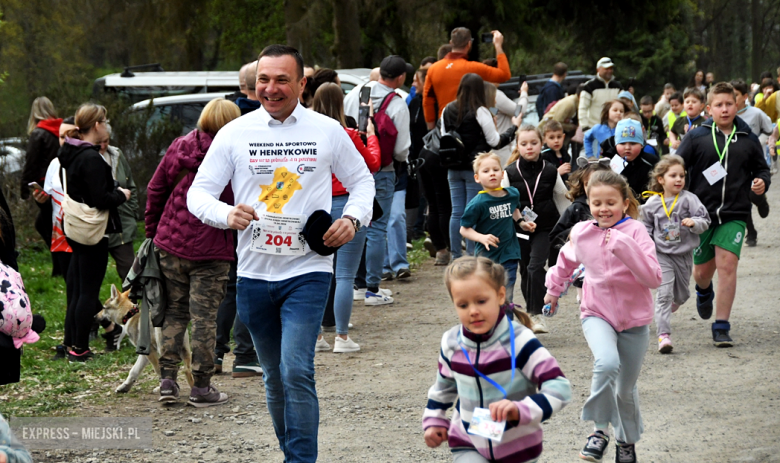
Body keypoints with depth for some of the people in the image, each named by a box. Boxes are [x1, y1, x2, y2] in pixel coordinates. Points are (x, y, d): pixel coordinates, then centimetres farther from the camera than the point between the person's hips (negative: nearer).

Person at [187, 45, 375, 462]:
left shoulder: (328, 131, 2)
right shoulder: (235, 133, 2)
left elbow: (362, 180, 15)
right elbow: (198, 193, 1)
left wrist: (353, 218, -6)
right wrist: (227, 215, -20)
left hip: (307, 272, -2)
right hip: (254, 273, 3)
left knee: (296, 372, -17)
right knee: (275, 378, 14)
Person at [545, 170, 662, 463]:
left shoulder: (635, 231, -15)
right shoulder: (582, 233, -5)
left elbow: (653, 278, -26)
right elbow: (566, 261, 19)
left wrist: (622, 245, -33)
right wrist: (553, 289, 32)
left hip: (634, 320, 0)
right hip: (597, 314, 1)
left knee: (626, 389, 13)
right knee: (607, 363, -31)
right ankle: (601, 430, -15)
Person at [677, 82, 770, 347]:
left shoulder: (747, 140, 4)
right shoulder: (697, 137, -1)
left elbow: (761, 168, 16)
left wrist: (762, 182, -6)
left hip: (734, 215, 0)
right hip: (702, 213, 0)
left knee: (727, 265, -14)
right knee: (702, 271, 12)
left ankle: (722, 327, -6)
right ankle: (704, 292, 50)